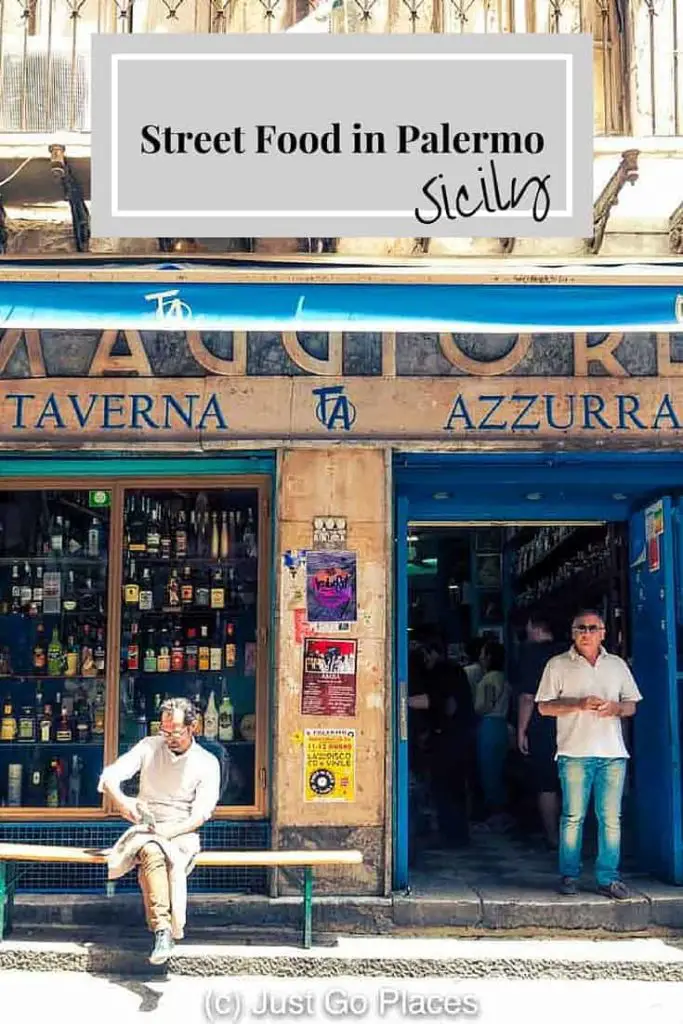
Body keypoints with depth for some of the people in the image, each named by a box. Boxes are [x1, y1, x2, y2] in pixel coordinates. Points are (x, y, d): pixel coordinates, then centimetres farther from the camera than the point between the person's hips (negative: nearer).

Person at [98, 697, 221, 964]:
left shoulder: (207, 763, 2)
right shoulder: (149, 747, 5)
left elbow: (201, 814, -5)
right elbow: (109, 776, -3)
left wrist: (170, 830, -22)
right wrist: (121, 801, -25)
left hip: (182, 833, -1)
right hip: (146, 830, 1)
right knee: (153, 853, -36)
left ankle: (163, 931, -37)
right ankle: (163, 930, -47)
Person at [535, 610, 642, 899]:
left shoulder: (617, 665, 15)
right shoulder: (558, 665, 5)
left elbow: (631, 705, 18)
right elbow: (544, 707, 2)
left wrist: (616, 707, -6)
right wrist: (579, 704, -12)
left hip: (612, 752, 3)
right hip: (575, 752, -3)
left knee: (611, 818, 1)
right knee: (573, 817, -2)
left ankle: (608, 878, 8)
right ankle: (568, 876, 8)